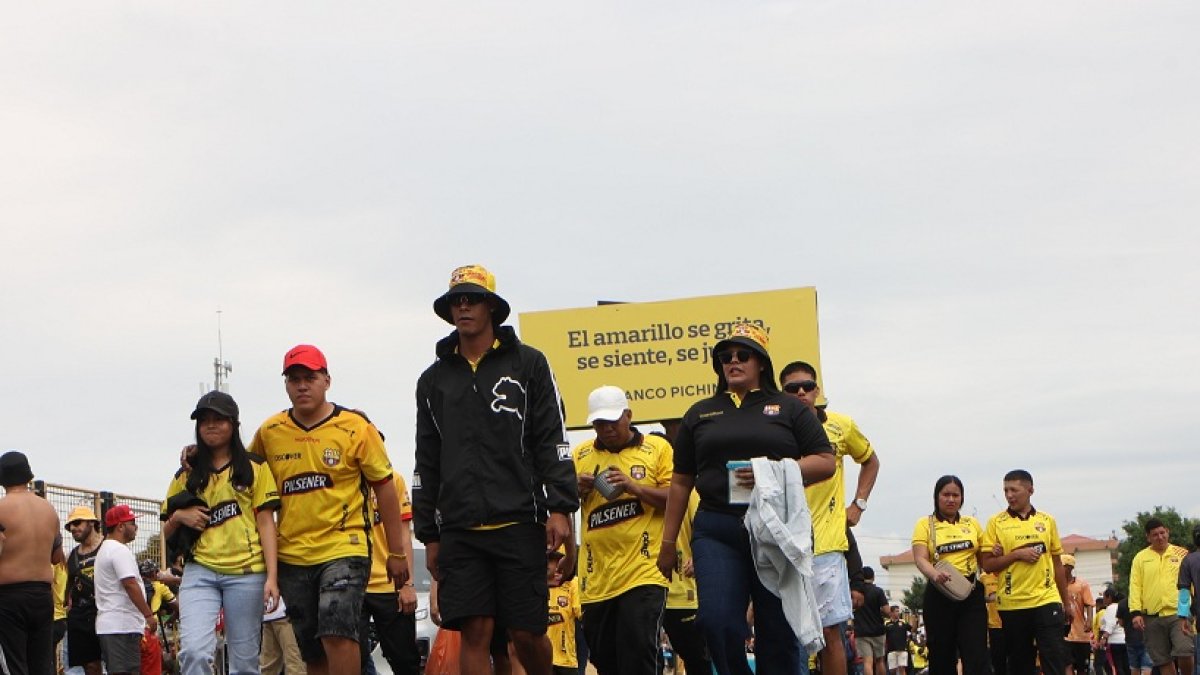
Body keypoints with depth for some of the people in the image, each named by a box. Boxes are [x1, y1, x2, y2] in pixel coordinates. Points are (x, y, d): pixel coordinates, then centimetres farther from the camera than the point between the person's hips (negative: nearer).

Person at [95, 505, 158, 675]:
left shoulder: (105, 549, 22)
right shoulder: (120, 550, -12)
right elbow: (130, 584, -20)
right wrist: (149, 615, -18)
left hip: (108, 624, 11)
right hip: (123, 625, -11)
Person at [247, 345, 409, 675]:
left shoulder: (355, 427, -4)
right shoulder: (269, 432, 5)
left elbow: (384, 487, 0)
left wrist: (396, 552, -1)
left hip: (344, 549, -4)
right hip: (291, 557, 4)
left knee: (337, 633, -22)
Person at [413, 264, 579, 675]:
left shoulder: (528, 364, 7)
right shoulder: (434, 380, 15)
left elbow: (553, 441, 2)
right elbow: (426, 463, 17)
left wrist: (560, 508, -9)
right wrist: (428, 534, 13)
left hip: (519, 524, -2)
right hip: (459, 530, 3)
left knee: (527, 632, -2)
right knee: (474, 632, -3)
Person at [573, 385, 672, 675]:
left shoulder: (657, 448, 2)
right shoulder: (580, 455, 12)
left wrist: (635, 487, -18)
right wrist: (578, 491, -6)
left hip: (643, 572, -4)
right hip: (596, 577, 4)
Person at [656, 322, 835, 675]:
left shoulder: (789, 408, 11)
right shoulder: (700, 414, 17)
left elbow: (825, 462, 3)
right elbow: (681, 482, 18)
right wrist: (668, 542, 13)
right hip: (717, 532, 2)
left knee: (778, 630, -1)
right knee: (717, 622, -15)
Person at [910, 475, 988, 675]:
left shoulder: (972, 523, 13)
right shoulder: (925, 524, 3)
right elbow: (920, 559, -8)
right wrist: (934, 574, -29)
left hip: (971, 593, 2)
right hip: (939, 596, -2)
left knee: (976, 655, -8)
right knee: (942, 654, 3)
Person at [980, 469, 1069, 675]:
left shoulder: (1047, 521, 8)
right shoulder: (996, 523, 2)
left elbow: (1057, 563, 14)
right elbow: (987, 564, -2)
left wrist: (1066, 601, 14)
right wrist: (1017, 554, -15)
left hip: (1047, 600, 1)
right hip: (1012, 604, -1)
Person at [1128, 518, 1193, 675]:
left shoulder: (1182, 554, 8)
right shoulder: (1140, 558, 10)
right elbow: (1135, 586, 5)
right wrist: (1136, 612, -7)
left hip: (1178, 614, -2)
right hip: (1152, 618, 2)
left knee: (1185, 653, -18)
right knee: (1163, 661, 6)